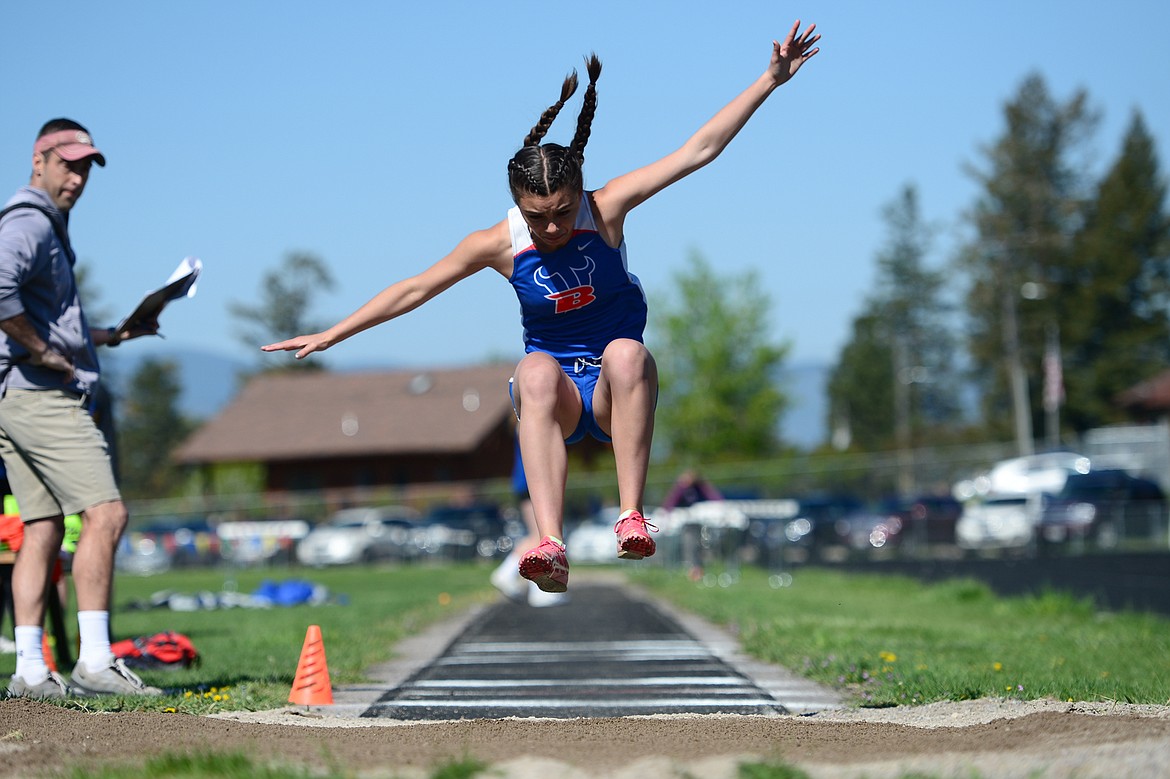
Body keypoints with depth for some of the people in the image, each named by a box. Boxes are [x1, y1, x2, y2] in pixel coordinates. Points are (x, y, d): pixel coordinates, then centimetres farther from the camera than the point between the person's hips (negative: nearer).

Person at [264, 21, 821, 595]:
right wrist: (327, 337, 3)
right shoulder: (499, 244, -9)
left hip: (615, 395, 0)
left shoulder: (605, 210, -11)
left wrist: (772, 79, -17)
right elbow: (413, 291, 1)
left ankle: (631, 515, -38)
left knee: (626, 352, -35)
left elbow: (698, 150, -13)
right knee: (536, 370, -36)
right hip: (557, 397, 0)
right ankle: (550, 546, -53)